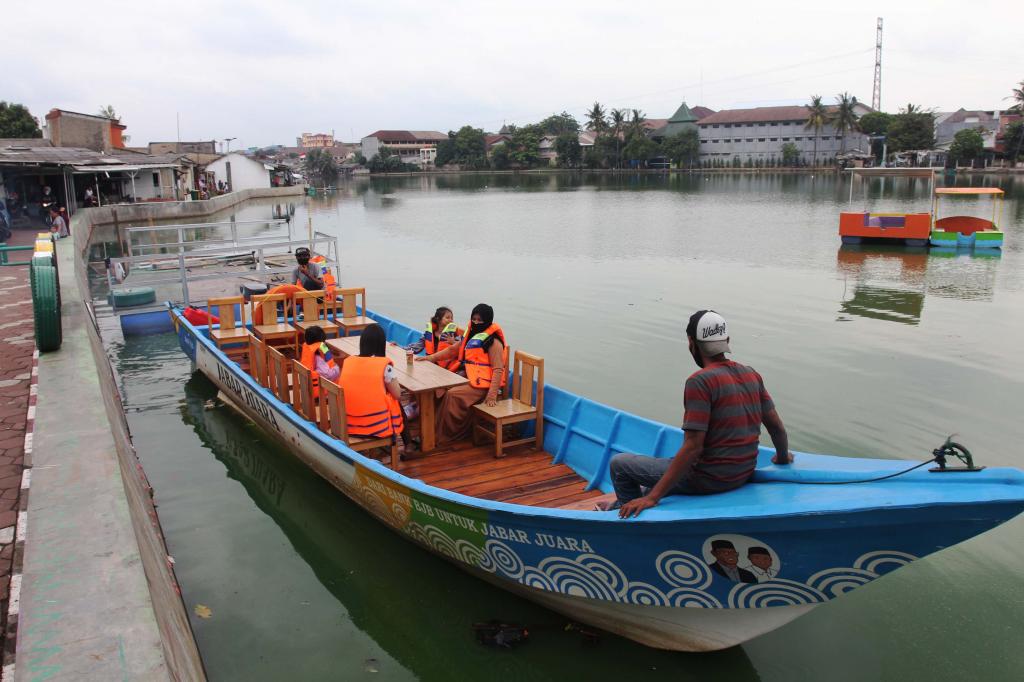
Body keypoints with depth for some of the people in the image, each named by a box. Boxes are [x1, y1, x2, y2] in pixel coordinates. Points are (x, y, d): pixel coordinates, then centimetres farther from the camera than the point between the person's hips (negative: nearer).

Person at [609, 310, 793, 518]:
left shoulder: (700, 381, -20)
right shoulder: (752, 375, 2)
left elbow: (693, 447, -24)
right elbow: (776, 426, 8)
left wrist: (653, 497, -22)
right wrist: (783, 457, 31)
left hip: (709, 480, -8)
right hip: (745, 474, 8)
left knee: (620, 464, 3)